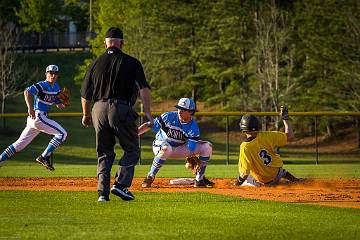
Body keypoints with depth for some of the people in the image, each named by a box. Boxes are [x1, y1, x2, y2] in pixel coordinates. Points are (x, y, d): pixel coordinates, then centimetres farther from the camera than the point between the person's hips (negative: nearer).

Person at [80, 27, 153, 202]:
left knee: (105, 154, 13)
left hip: (99, 110, 3)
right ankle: (121, 184, -10)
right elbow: (144, 88, -9)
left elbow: (85, 94, 15)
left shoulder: (96, 63, 11)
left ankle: (103, 192, 3)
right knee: (132, 150, 9)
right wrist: (147, 112, -9)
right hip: (121, 109, -3)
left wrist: (86, 115, 30)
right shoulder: (131, 63, 2)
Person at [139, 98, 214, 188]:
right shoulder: (168, 117, -21)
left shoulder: (193, 127, -17)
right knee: (166, 148, -43)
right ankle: (150, 177, -28)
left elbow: (190, 150, -21)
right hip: (160, 145, -3)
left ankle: (199, 179, -2)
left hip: (179, 148, 3)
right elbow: (149, 125, -19)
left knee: (207, 147, -10)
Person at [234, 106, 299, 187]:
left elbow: (245, 173, -28)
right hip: (277, 173, 3)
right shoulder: (267, 136, -19)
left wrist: (239, 181, -7)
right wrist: (285, 118, 0)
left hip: (263, 182, -3)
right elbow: (290, 136, -10)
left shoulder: (245, 147, -28)